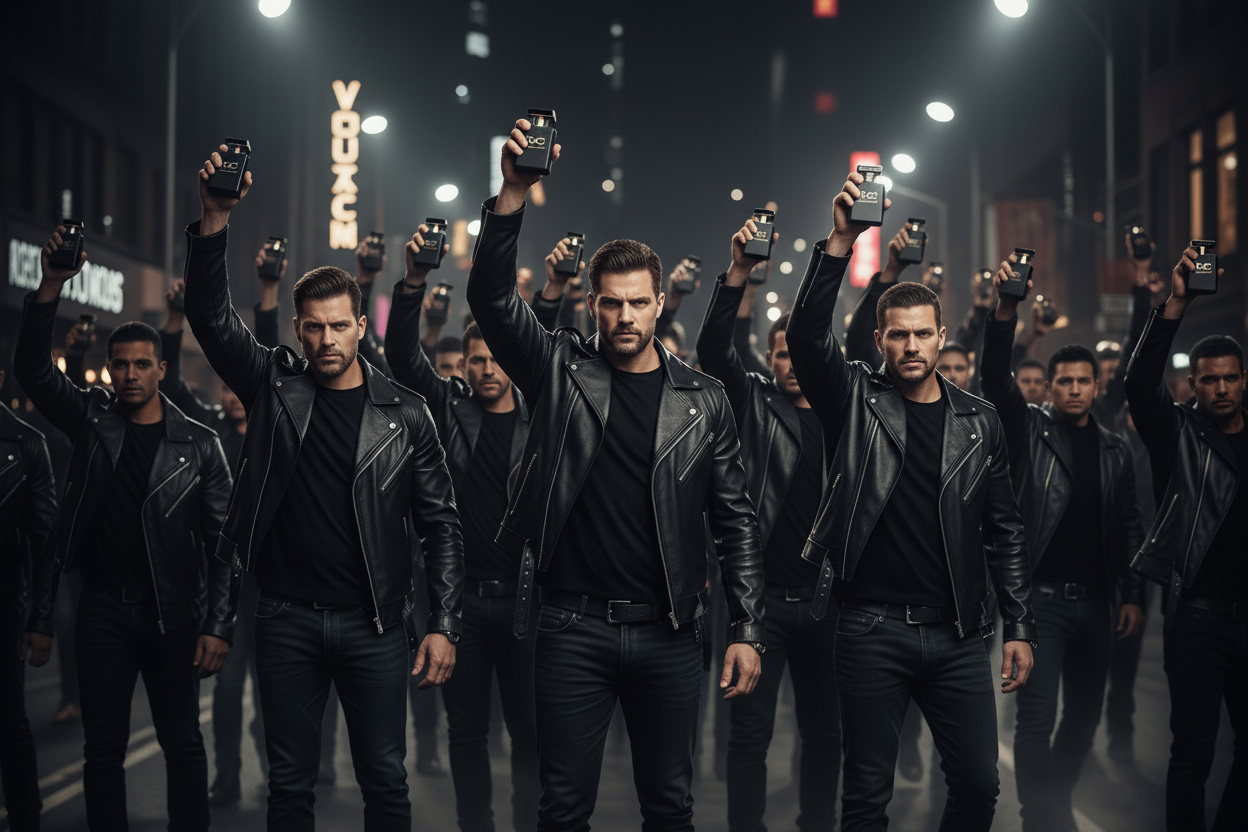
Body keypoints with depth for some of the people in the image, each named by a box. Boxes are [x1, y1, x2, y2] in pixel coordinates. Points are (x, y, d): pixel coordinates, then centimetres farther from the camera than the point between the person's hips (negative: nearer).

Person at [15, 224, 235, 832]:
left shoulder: (198, 444, -1)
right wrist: (51, 287, -19)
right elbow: (32, 368, -5)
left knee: (183, 744, 6)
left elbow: (221, 538, -3)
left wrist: (218, 626, -11)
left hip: (172, 611, -2)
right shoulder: (93, 418, 6)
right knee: (102, 746, 7)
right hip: (104, 606, 2)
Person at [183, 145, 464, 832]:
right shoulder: (275, 386, 4)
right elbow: (211, 316, -7)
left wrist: (444, 624, -5)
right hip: (287, 618, 1)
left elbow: (440, 522, 1)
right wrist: (214, 224, -21)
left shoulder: (404, 414, 1)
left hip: (373, 622, -1)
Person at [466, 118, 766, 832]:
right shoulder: (561, 370, 3)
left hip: (670, 632, 1)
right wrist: (512, 198, -23)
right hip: (574, 630, -1)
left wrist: (749, 632, -3)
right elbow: (492, 297, -10)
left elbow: (736, 522, 4)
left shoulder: (704, 401, 4)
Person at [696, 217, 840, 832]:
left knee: (825, 730, 12)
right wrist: (738, 273, -24)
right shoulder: (753, 403, 2)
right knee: (750, 732, 2)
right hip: (763, 593, -3)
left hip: (823, 597, 3)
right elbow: (713, 347, -11)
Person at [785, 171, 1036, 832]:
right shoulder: (856, 401, 2)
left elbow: (1003, 529, 11)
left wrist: (1018, 626, 6)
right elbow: (806, 337, -15)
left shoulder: (978, 422, 9)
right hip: (871, 630, -2)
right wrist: (839, 246, -25)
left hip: (958, 632, 2)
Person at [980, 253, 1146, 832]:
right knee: (1037, 716, -8)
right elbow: (995, 379, -14)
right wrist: (1005, 314, -29)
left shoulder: (1114, 450, 13)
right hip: (1041, 595, -4)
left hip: (1095, 601, 4)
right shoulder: (1028, 429, 2)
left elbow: (1128, 526, 13)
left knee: (1085, 714, 11)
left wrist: (1133, 595, 6)